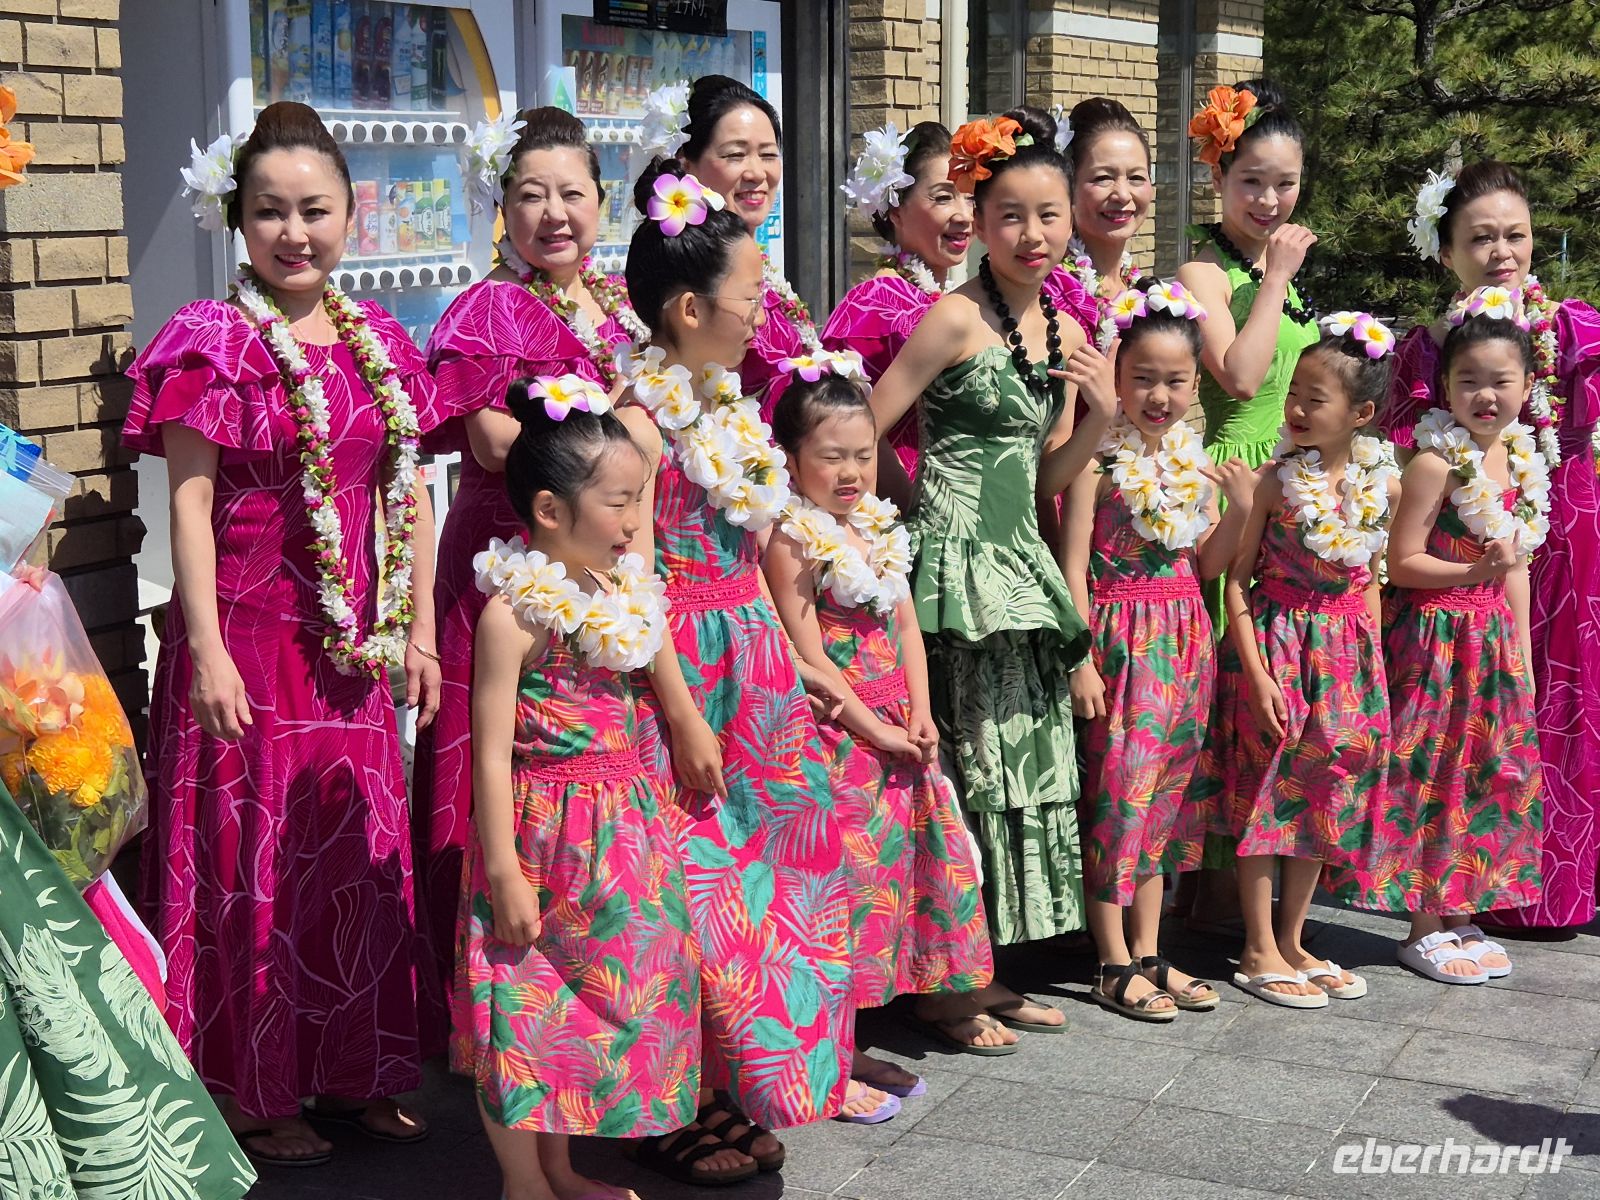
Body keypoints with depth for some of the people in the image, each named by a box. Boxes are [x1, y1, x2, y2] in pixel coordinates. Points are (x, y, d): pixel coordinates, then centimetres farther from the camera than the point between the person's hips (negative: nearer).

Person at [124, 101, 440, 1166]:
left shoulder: (376, 341, 8)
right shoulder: (216, 342, -8)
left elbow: (409, 494, 11)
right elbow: (189, 500, -12)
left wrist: (421, 629, 7)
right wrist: (207, 652, -17)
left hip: (353, 649, 6)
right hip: (246, 642, -5)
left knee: (359, 851, 13)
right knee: (251, 856, 3)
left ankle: (356, 1072, 27)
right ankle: (257, 1091, 16)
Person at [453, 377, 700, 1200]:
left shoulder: (618, 594, 6)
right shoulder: (516, 611, -16)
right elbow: (492, 754, -16)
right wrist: (504, 873, -18)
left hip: (623, 833, 8)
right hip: (547, 832, -8)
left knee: (600, 998, 16)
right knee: (528, 1007, 3)